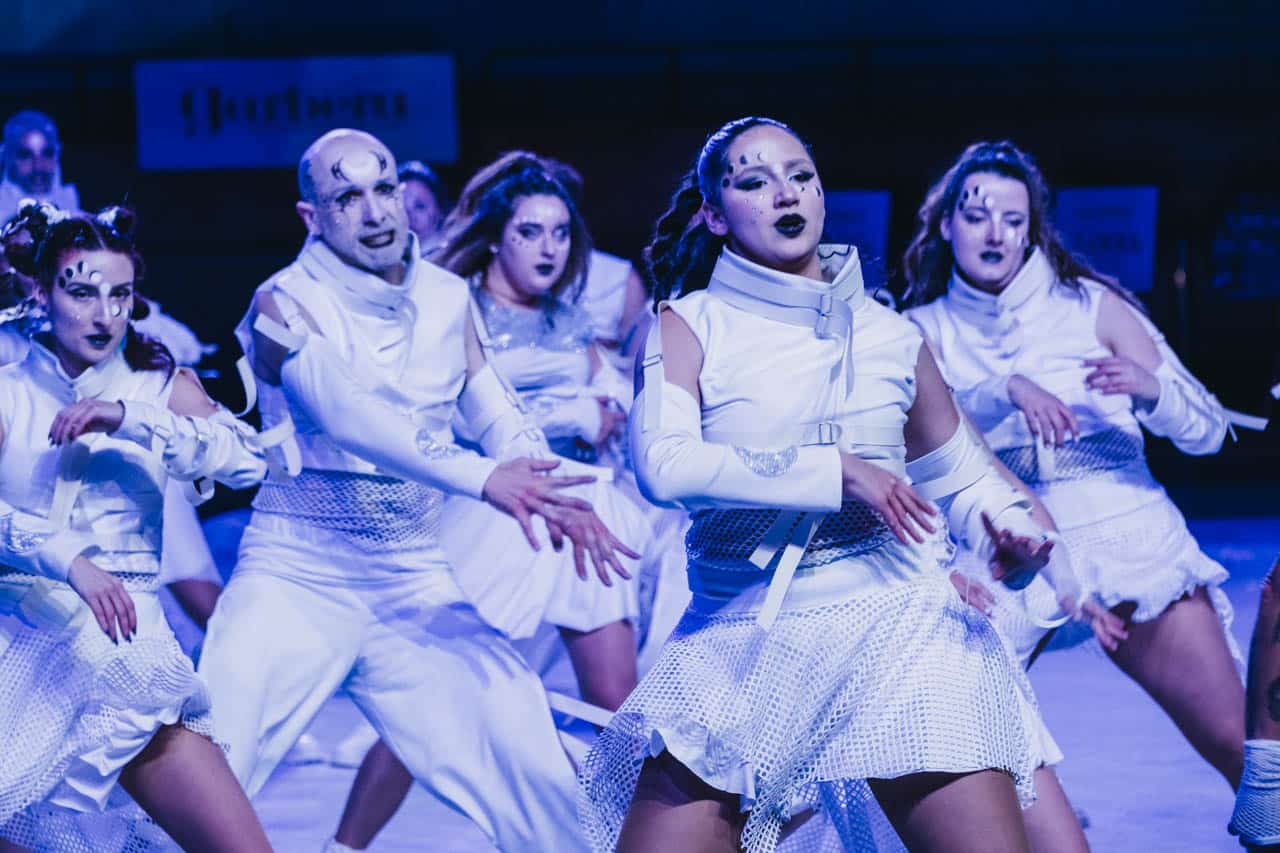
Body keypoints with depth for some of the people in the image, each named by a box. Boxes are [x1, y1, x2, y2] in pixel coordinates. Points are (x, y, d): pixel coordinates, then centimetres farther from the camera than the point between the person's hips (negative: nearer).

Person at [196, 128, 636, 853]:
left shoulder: (447, 297, 7)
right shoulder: (285, 304, -8)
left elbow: (497, 415, 7)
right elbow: (344, 412, -25)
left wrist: (556, 495, -17)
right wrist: (481, 477, -39)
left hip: (415, 577, 4)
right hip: (297, 570, -4)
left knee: (529, 751, -10)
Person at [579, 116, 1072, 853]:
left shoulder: (891, 335, 10)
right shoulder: (689, 325, 4)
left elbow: (961, 475, 21)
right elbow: (664, 465, -14)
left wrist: (1011, 531, -1)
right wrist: (836, 473, -16)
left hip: (896, 626, 1)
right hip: (741, 645, -1)